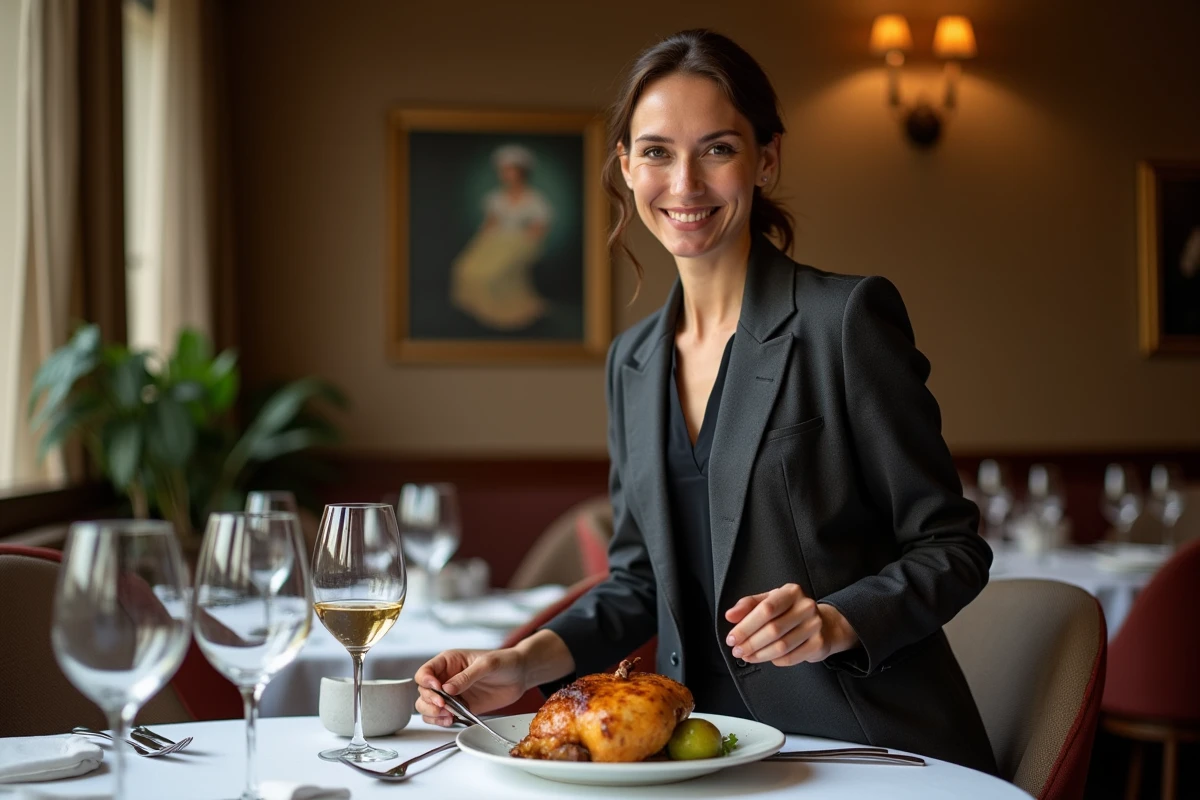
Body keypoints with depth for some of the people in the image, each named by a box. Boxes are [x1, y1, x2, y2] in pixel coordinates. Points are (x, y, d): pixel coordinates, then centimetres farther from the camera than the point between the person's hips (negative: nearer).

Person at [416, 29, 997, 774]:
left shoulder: (848, 317, -6)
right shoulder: (633, 361, 12)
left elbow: (951, 549, -5)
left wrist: (837, 623, -22)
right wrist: (525, 663, 1)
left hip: (875, 750, -5)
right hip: (714, 753, 5)